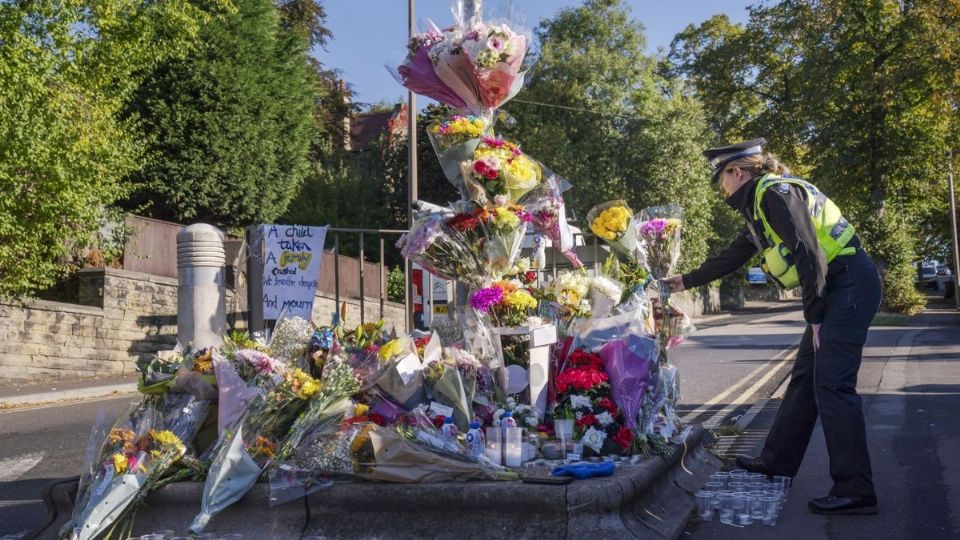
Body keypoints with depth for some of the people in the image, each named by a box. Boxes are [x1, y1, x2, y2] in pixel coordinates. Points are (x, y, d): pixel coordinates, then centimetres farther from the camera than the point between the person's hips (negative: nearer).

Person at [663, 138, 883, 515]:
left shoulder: (775, 192, -13)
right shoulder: (759, 207, 18)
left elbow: (810, 254, -20)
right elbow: (732, 257, 30)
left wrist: (815, 317, -15)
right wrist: (688, 281, 40)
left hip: (850, 284, -10)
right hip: (835, 291, 10)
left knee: (831, 384, -11)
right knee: (804, 378, 14)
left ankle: (855, 491, -7)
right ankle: (777, 461, 24)